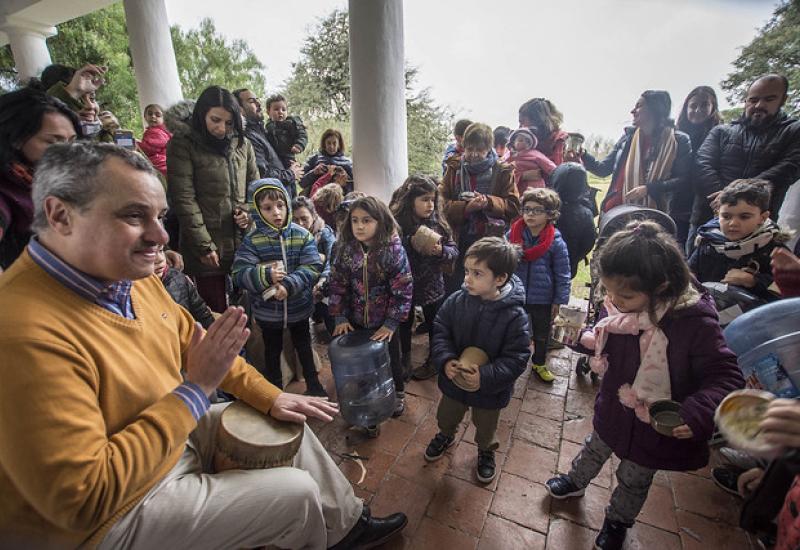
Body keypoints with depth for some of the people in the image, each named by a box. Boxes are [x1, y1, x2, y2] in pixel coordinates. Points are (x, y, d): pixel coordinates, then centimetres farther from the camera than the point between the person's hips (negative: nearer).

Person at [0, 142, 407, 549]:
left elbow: (195, 346, 4)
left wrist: (271, 397, -1)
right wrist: (196, 388, -29)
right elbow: (84, 499, -31)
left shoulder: (132, 275, -7)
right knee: (298, 491, -5)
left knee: (291, 426, 11)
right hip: (113, 515, -7)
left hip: (177, 433, 8)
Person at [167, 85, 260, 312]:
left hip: (243, 245, 4)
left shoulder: (243, 145, 11)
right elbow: (184, 199, -8)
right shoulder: (183, 145, -2)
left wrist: (250, 213, -3)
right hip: (210, 250, -3)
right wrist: (204, 246, -12)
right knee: (217, 313, 3)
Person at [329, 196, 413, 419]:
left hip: (384, 321, -2)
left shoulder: (394, 250, -19)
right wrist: (340, 317, -6)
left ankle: (398, 393, 43)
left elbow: (403, 290, -17)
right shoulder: (345, 249, -9)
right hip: (356, 320, 3)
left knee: (390, 358, 17)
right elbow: (337, 285, -3)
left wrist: (391, 323, -18)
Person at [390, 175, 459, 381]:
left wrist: (440, 251, -23)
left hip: (432, 285, 1)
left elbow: (454, 251, -4)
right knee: (404, 323, 19)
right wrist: (410, 244, -27)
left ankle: (434, 361, 41)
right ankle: (405, 359, 44)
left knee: (434, 324, 17)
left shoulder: (437, 221, -7)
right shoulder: (396, 223, -15)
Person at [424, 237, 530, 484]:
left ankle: (486, 451, 59)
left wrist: (485, 376, -31)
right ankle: (445, 436, 64)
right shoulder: (456, 301, -19)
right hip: (453, 379, 3)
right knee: (446, 416, 30)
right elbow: (439, 331, -10)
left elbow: (516, 358, -21)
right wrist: (445, 361, -25)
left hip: (490, 390, -2)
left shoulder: (514, 316, -27)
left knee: (485, 427, 26)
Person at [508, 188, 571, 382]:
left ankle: (539, 364, 44)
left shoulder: (556, 242, -13)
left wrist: (559, 301, -6)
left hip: (543, 298, -1)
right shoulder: (513, 233, -8)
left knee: (542, 334, 20)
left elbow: (562, 274, -6)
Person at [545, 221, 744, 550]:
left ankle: (618, 521, 55)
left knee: (634, 480, 25)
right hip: (613, 409, 3)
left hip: (656, 428, -3)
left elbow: (726, 378, -24)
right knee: (595, 449, 31)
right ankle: (575, 481, 62)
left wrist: (696, 413, -40)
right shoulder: (617, 304, -18)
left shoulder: (695, 322, -32)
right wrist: (578, 337, -19)